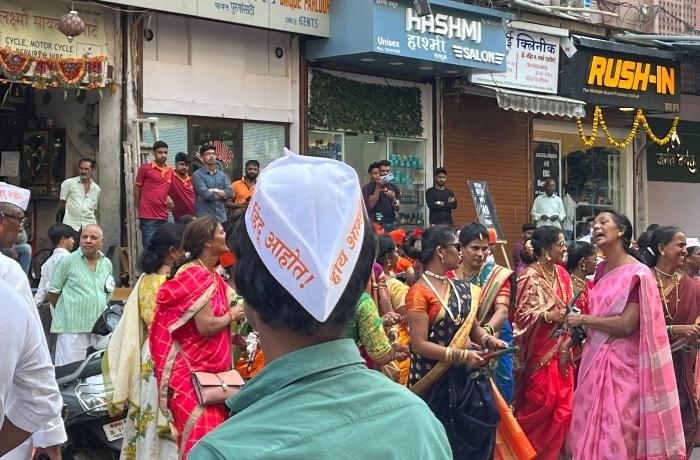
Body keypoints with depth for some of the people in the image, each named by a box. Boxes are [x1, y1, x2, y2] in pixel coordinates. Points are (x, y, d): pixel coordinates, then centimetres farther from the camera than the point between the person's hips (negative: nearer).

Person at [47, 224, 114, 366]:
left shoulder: (107, 264, 13)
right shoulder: (67, 262, -4)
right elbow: (52, 292, 0)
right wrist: (65, 311, 6)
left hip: (99, 328, 6)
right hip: (72, 328, -5)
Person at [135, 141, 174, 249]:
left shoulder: (170, 171, 12)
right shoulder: (145, 169, -3)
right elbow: (136, 191, 3)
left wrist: (168, 198, 8)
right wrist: (140, 210, 6)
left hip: (163, 217, 5)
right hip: (148, 217, -5)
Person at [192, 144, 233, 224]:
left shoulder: (222, 175, 14)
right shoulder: (197, 175, -4)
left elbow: (230, 193, 2)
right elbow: (205, 194, -15)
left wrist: (214, 191, -10)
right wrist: (222, 194, -1)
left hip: (221, 217, 5)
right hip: (204, 218, -5)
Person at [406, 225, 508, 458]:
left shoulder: (462, 288, 9)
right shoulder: (419, 292, -13)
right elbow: (419, 344, -18)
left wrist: (489, 340, -4)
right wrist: (462, 355, -21)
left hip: (466, 377, 6)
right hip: (435, 382, -6)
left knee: (475, 436, 6)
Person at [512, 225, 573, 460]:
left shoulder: (562, 274, 9)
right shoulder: (530, 277, -12)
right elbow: (522, 315, -14)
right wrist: (549, 316, -26)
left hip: (560, 350, 7)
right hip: (539, 352, -7)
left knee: (562, 405, 5)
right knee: (539, 405, -4)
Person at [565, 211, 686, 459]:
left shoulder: (637, 273, -13)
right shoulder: (601, 269, 9)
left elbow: (626, 324, -20)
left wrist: (582, 320, -12)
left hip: (621, 362, -7)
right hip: (595, 357, 7)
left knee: (618, 433, -2)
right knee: (591, 428, 12)